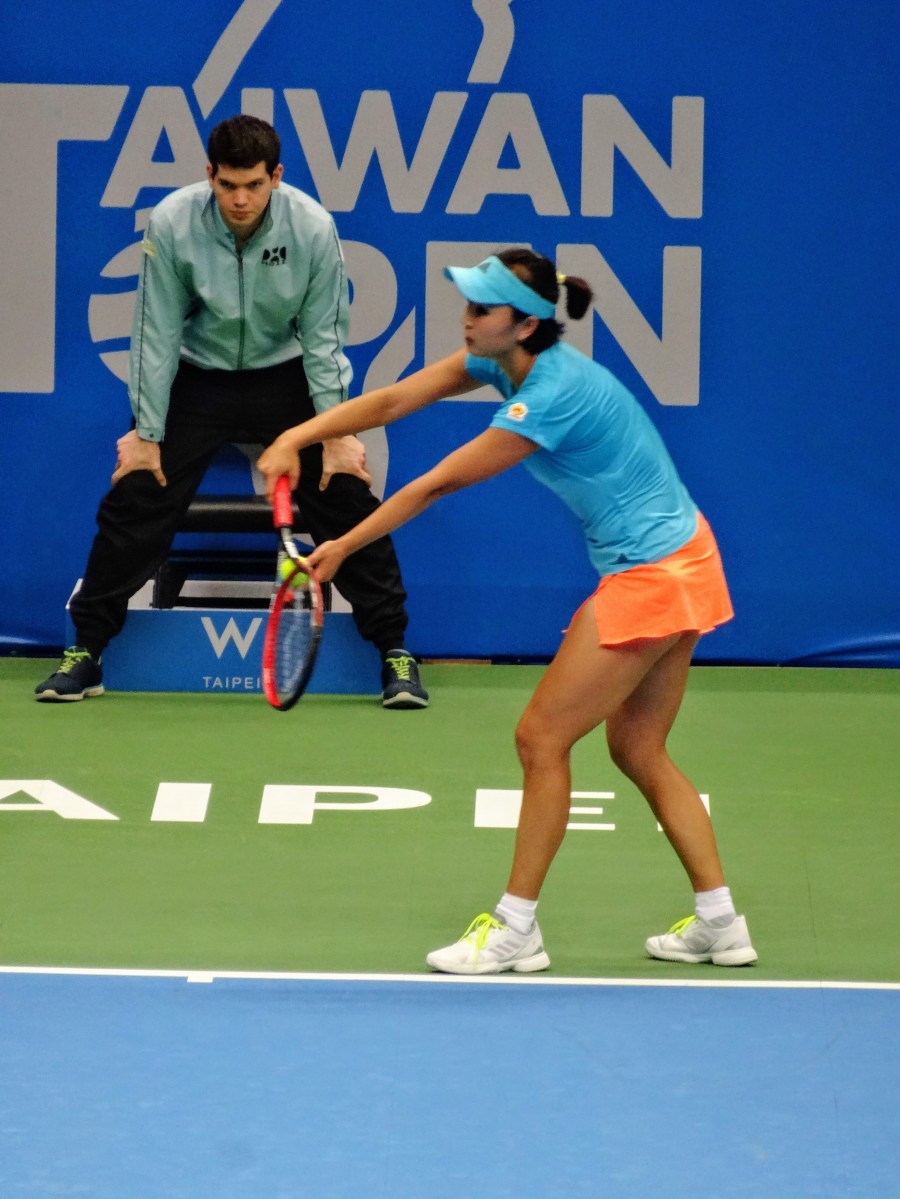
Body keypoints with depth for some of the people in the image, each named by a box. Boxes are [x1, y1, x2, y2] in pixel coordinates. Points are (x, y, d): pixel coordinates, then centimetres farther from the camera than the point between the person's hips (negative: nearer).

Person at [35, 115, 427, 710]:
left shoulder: (312, 227, -21)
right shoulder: (172, 223, -21)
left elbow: (323, 336, -12)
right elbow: (158, 334, -13)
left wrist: (337, 433, -13)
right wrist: (146, 433, -10)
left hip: (285, 376, 0)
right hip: (197, 376, 0)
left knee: (347, 500, -9)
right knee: (134, 501, -8)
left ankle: (395, 652, 4)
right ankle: (86, 651, 6)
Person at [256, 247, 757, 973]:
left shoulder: (551, 396, -26)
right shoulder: (506, 361, 2)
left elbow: (437, 484, -19)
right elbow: (393, 402, 3)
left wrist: (343, 549, -11)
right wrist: (298, 437, -9)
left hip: (651, 577, -10)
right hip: (674, 565, 10)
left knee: (542, 738, -2)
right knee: (638, 750, 15)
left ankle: (516, 931, 7)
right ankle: (720, 924, 19)